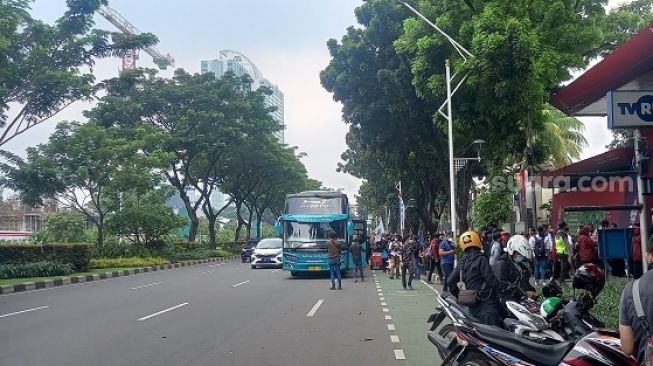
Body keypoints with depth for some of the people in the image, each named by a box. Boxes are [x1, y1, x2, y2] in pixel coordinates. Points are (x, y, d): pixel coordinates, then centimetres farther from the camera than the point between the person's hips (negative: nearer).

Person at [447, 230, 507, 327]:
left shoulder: (462, 261, 13)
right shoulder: (481, 259, -8)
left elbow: (450, 281, 14)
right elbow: (490, 279, -14)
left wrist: (459, 295, 22)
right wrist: (504, 287, -6)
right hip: (485, 303, -8)